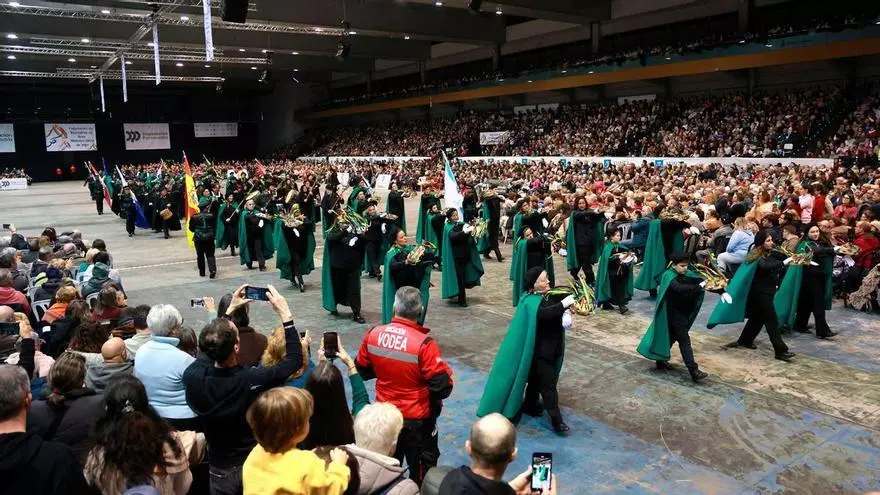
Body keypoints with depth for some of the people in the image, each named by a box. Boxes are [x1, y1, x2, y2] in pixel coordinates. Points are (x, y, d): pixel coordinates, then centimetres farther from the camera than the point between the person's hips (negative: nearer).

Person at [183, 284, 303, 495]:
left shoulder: (192, 377, -23)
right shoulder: (253, 380, -34)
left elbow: (207, 349, 1)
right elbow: (295, 359, -16)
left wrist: (229, 311, 3)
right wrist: (285, 314, -14)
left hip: (220, 470, 3)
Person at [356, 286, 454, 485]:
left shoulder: (373, 334, -14)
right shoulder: (424, 344, -29)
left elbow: (362, 370, 2)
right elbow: (443, 386, -26)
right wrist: (445, 371, -5)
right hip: (418, 418, -4)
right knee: (422, 467, 20)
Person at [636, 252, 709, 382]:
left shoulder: (685, 273, 4)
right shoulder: (669, 275, -20)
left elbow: (697, 278, 3)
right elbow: (678, 288, -38)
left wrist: (703, 282, -19)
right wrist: (698, 287, -39)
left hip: (682, 312, 8)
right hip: (674, 313, -8)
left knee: (671, 336, 19)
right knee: (684, 340, -9)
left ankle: (661, 360, 34)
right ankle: (694, 371, -10)